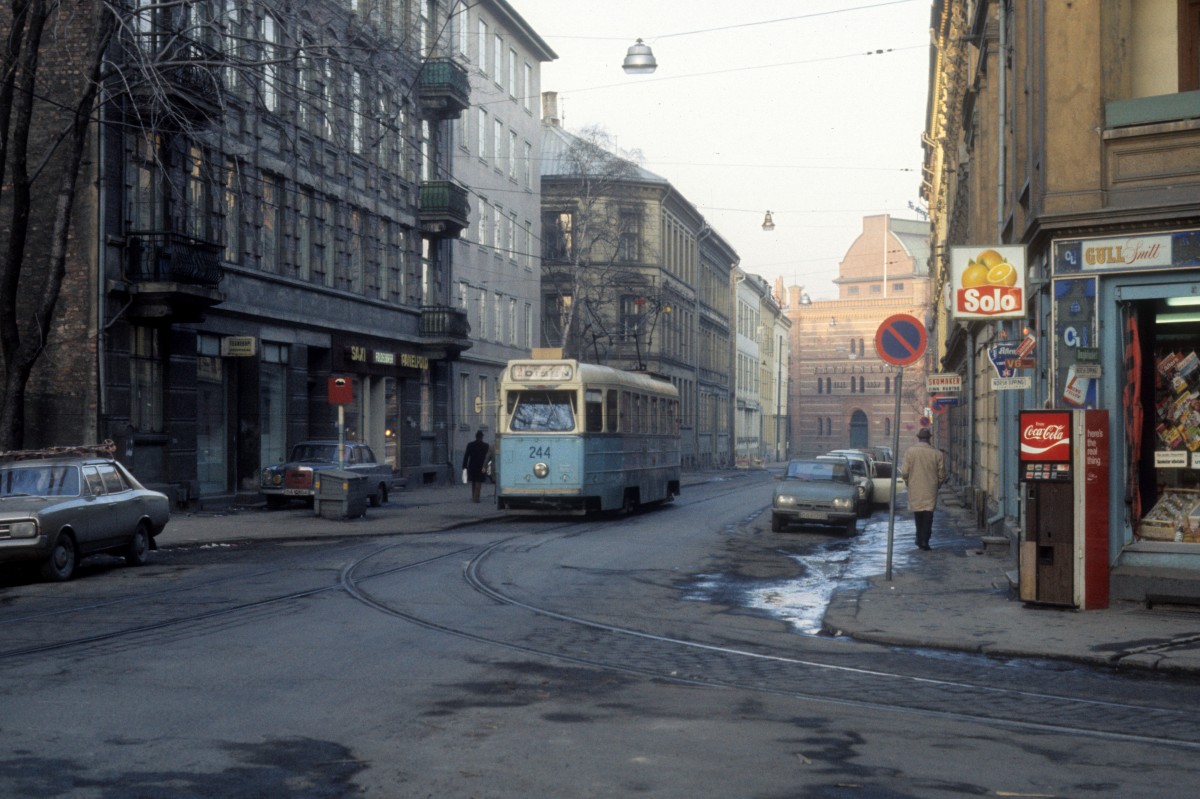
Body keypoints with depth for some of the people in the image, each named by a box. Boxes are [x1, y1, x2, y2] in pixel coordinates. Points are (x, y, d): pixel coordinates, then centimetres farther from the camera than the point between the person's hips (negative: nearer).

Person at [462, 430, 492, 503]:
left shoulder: (470, 445, -2)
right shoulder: (485, 445, -6)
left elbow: (466, 456, -2)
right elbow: (489, 457, -4)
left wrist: (464, 466, 2)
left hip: (472, 466, 2)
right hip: (481, 467, -2)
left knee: (473, 482, 16)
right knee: (478, 483, 1)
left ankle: (473, 497, 19)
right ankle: (476, 498, -6)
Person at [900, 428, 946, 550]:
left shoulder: (910, 451, -7)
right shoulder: (937, 454, -6)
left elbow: (904, 472, -7)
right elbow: (942, 474, -1)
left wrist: (908, 482, 13)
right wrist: (937, 485, 17)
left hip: (915, 490, 1)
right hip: (930, 491, -1)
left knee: (918, 514, 16)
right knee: (928, 515, 1)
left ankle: (920, 539, 24)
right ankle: (925, 540, -8)